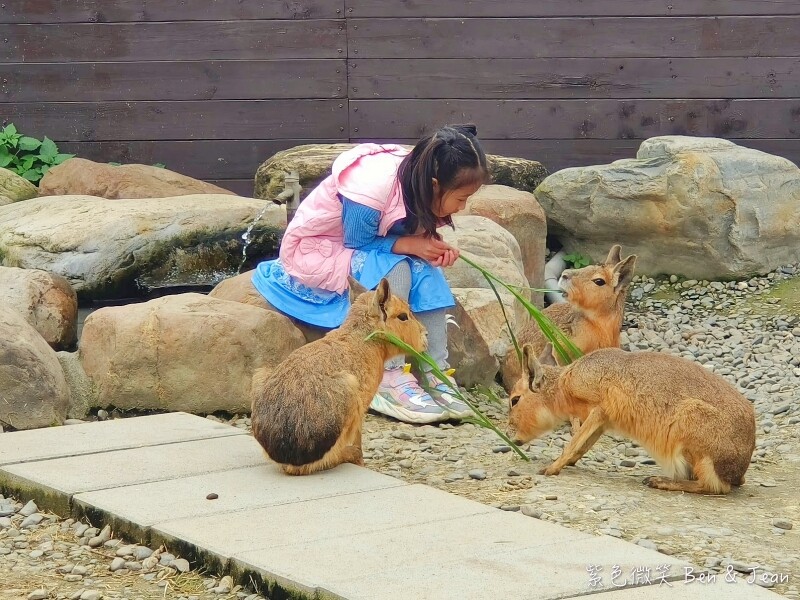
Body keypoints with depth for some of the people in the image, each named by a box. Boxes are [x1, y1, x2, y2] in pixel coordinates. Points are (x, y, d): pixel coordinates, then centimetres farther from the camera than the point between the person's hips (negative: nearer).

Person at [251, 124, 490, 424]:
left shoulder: (415, 181, -12)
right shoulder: (372, 188, -35)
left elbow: (415, 234, -2)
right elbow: (357, 243, -23)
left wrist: (432, 245, -22)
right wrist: (409, 245, -31)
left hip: (363, 248, 8)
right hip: (315, 250, -8)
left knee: (426, 270, -17)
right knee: (392, 269, -31)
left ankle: (435, 374, -17)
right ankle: (390, 380, -29)